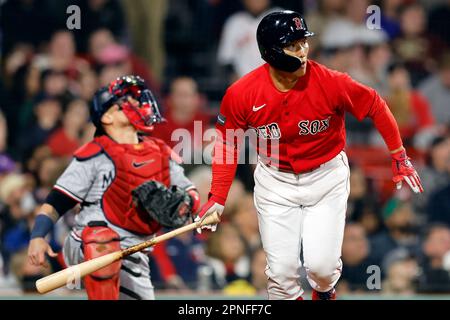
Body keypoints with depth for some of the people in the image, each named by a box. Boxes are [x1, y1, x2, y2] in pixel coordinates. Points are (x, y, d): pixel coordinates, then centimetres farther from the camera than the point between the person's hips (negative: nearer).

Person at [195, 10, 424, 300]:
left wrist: (399, 157, -4)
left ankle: (324, 291, 30)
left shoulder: (330, 83, -24)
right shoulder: (241, 94, -20)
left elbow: (375, 106, -7)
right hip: (275, 182, 1)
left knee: (321, 265, -7)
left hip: (326, 177, -1)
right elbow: (227, 143, -4)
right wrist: (217, 198, -9)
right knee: (282, 271, -3)